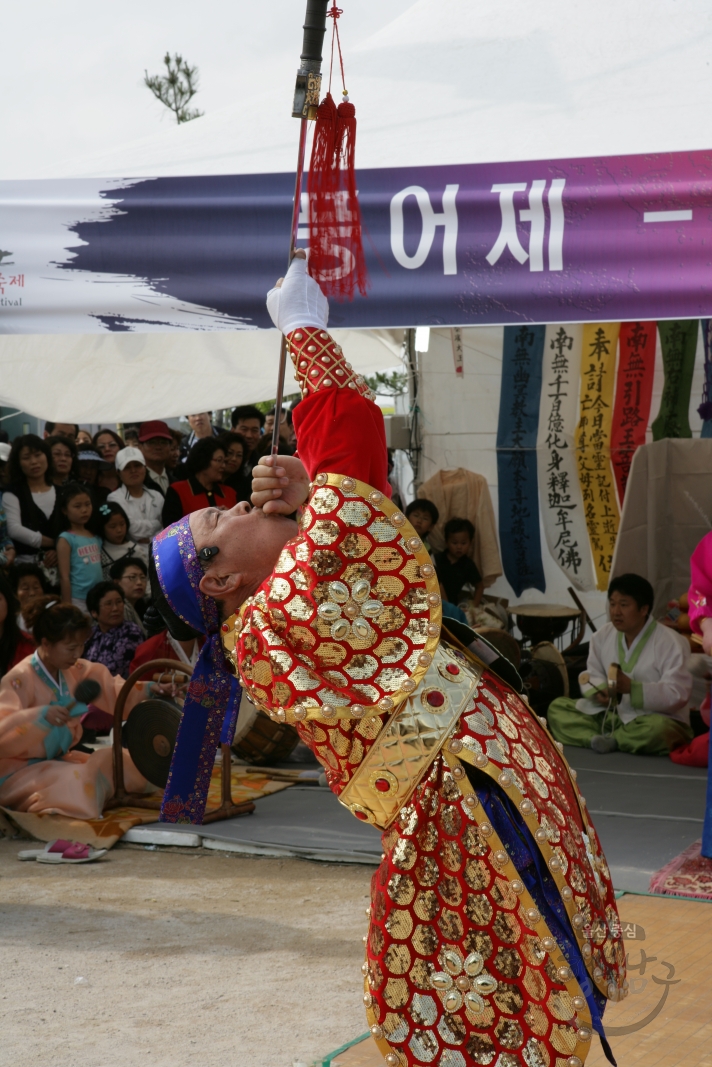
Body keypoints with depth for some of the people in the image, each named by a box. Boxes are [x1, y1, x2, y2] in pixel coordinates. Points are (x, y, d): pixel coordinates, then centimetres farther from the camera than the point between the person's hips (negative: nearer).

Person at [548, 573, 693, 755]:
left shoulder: (670, 643, -12)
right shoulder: (603, 636, 7)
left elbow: (678, 693, -20)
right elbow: (592, 675, 8)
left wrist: (631, 687, -30)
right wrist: (598, 692, -17)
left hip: (657, 718, -6)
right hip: (609, 715, 6)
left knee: (658, 729, -41)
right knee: (557, 707, -6)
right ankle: (594, 739, -32)